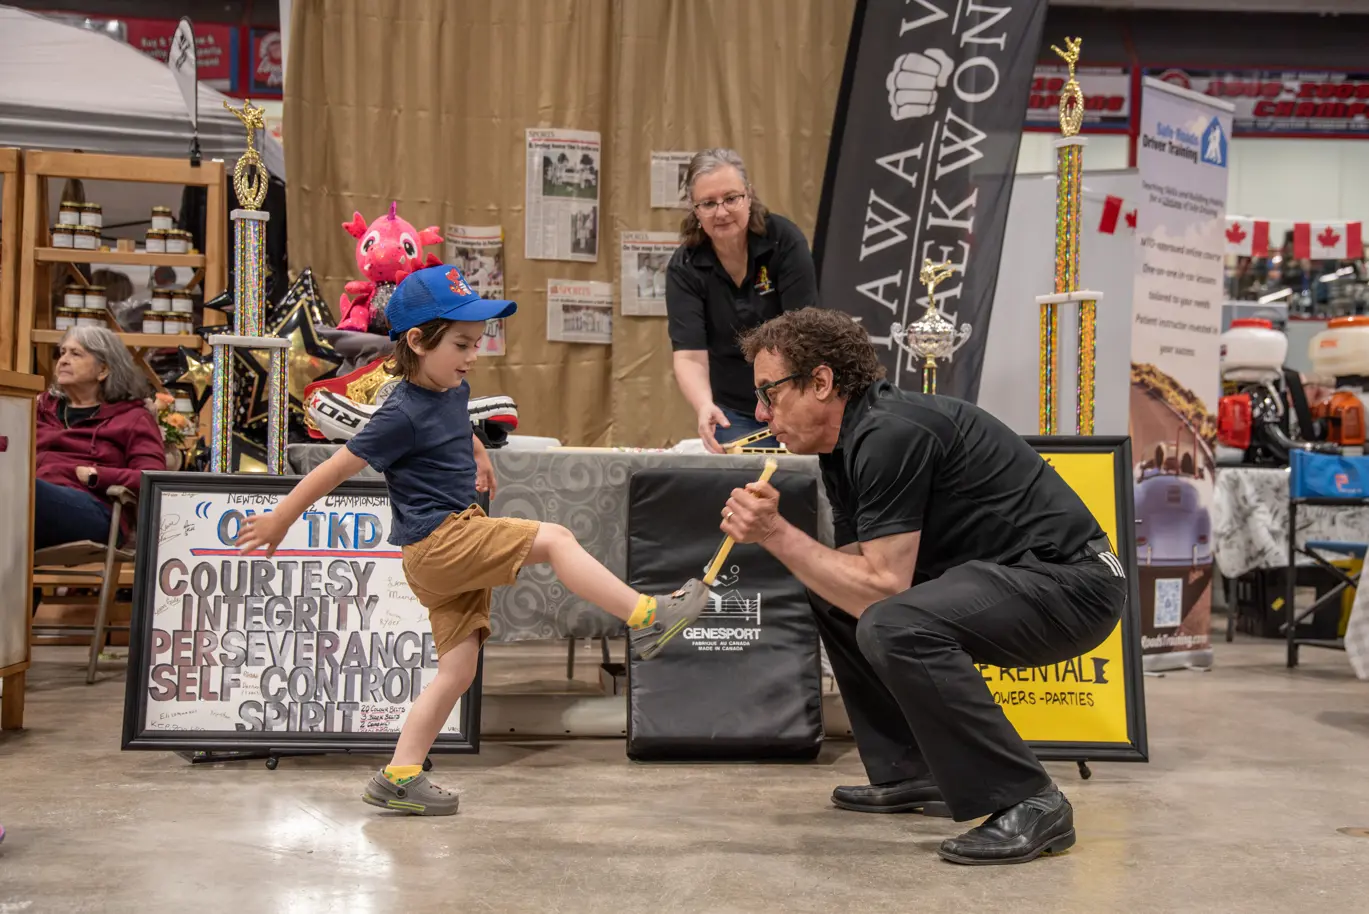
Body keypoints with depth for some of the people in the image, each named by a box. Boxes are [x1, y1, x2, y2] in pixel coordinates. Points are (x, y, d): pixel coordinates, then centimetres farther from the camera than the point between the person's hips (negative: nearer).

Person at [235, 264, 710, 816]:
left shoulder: (453, 391, 10)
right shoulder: (402, 415, -15)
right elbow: (336, 468, -10)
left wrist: (480, 457, 45)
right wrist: (280, 520, -5)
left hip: (456, 549, 9)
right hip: (435, 542, -9)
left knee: (457, 672, 7)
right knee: (553, 538, -15)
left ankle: (399, 777, 10)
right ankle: (645, 618, -14)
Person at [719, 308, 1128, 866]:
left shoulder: (890, 434, -21)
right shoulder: (846, 444, 11)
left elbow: (884, 586, -24)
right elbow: (859, 567, 10)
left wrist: (777, 534, -19)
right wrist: (766, 532, -6)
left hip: (1071, 584, -11)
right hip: (1000, 577, 11)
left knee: (894, 625, -33)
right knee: (836, 595, 17)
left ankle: (1030, 803, -19)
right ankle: (912, 774, 17)